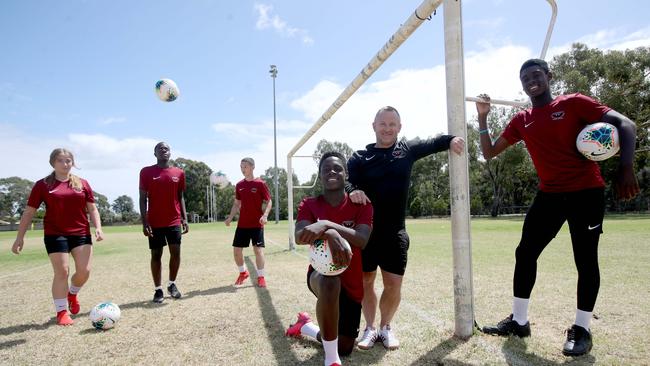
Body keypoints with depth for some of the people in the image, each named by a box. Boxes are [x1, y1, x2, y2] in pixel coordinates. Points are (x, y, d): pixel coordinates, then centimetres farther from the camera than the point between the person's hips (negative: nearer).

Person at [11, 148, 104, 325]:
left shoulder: (82, 184, 6)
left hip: (81, 233, 2)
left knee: (84, 271, -2)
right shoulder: (43, 185, 1)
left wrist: (98, 228, -5)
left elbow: (92, 209, 9)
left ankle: (72, 294, 31)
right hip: (55, 235, -2)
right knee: (62, 272, -2)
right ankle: (62, 312, 14)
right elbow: (29, 212, 4)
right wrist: (20, 237, 2)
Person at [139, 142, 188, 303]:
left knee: (176, 253, 2)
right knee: (156, 255, 4)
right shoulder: (146, 172, -1)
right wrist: (144, 222, -9)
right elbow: (143, 198, -2)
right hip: (155, 222, -2)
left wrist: (184, 219, 3)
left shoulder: (179, 173, 6)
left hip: (174, 221, 2)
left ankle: (172, 284, 23)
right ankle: (158, 289, 15)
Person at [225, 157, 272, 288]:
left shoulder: (260, 184, -7)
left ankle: (261, 277, 8)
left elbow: (269, 202, -6)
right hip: (242, 224, 5)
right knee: (236, 250, 6)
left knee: (258, 249, -5)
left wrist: (265, 215, -21)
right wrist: (230, 218, 4)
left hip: (257, 224, -5)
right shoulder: (239, 185, 8)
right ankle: (243, 272, 29)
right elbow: (236, 204, 15)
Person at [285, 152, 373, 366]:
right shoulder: (309, 205, -5)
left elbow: (362, 240, -26)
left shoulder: (361, 205, -7)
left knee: (345, 348, 8)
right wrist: (329, 234, -47)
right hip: (321, 272, -2)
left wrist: (326, 224, -42)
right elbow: (299, 237, -26)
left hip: (352, 282, 2)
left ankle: (305, 326, 39)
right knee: (330, 283, -42)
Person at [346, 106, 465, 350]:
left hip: (394, 233, 1)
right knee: (365, 282, 9)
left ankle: (385, 327, 28)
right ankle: (370, 328, 29)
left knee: (393, 285, 3)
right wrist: (352, 191, -36)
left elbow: (433, 143, 12)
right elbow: (345, 181, -13)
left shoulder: (407, 150, 7)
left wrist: (451, 140, -10)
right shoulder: (360, 157, -1)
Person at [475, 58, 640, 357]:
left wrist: (626, 166, -25)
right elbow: (489, 153, 9)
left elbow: (625, 124, -10)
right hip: (549, 195, 5)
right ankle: (518, 321, 16)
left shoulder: (573, 103, -4)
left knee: (585, 259, 1)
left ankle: (581, 329, 16)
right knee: (525, 253, 3)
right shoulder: (521, 121, 8)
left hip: (586, 192, -4)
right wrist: (483, 118, -3)